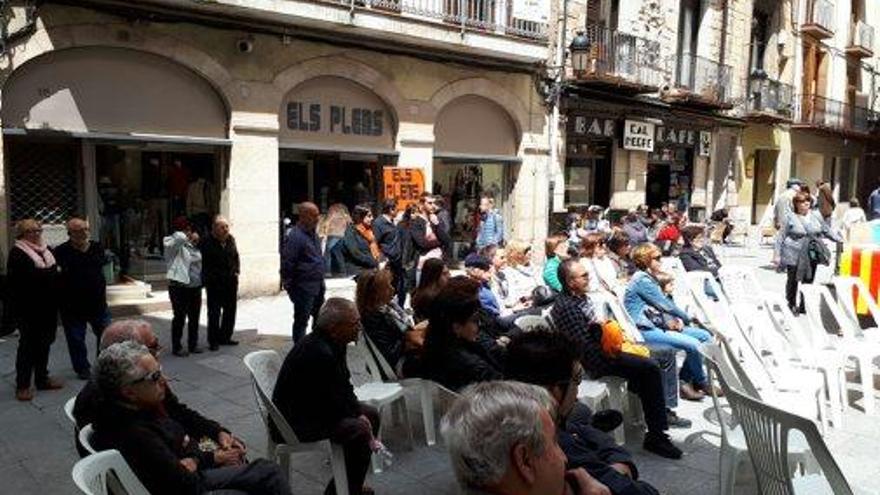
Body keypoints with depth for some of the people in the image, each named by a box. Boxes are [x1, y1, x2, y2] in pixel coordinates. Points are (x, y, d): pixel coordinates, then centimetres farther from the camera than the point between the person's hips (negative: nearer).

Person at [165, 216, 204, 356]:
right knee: (179, 318, 0)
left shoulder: (193, 245, 12)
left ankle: (193, 344, 24)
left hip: (195, 287, 7)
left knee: (194, 318, 12)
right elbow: (178, 237, -32)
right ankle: (176, 347, 11)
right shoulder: (174, 244, -9)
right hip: (179, 287, -7)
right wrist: (190, 237, -17)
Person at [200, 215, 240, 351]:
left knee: (230, 310, 12)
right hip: (215, 283, -6)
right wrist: (207, 280, -14)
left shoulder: (231, 239, 5)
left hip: (231, 282, 6)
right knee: (214, 313, 0)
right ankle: (213, 341, 10)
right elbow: (204, 264, -10)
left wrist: (236, 271, 6)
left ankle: (225, 337, 25)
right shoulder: (208, 243, -12)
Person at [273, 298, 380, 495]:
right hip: (294, 423, -11)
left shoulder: (333, 343, 0)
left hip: (312, 407, 11)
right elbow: (332, 406, -25)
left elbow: (345, 386, 9)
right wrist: (358, 416, -10)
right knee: (360, 430, -23)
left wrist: (358, 412, -4)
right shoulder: (318, 352, -31)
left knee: (371, 414, 12)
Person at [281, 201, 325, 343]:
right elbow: (287, 262, -20)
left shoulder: (312, 233, 12)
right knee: (301, 321, 1)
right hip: (304, 288, -9)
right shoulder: (296, 236, -19)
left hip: (317, 287, 9)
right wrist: (288, 285, -17)